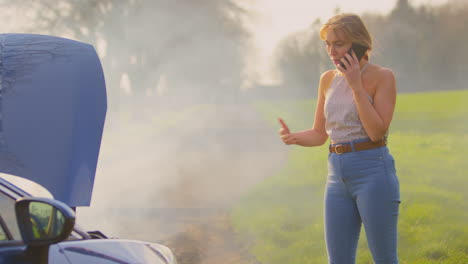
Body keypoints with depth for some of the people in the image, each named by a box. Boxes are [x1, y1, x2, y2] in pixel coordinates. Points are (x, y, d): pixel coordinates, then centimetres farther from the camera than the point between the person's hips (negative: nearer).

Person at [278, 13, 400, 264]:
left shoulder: (382, 76, -5)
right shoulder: (328, 79, 12)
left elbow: (377, 132, -15)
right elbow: (320, 134, 15)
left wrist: (356, 85, -16)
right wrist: (293, 137, -6)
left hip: (373, 172, -6)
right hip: (338, 177, 6)